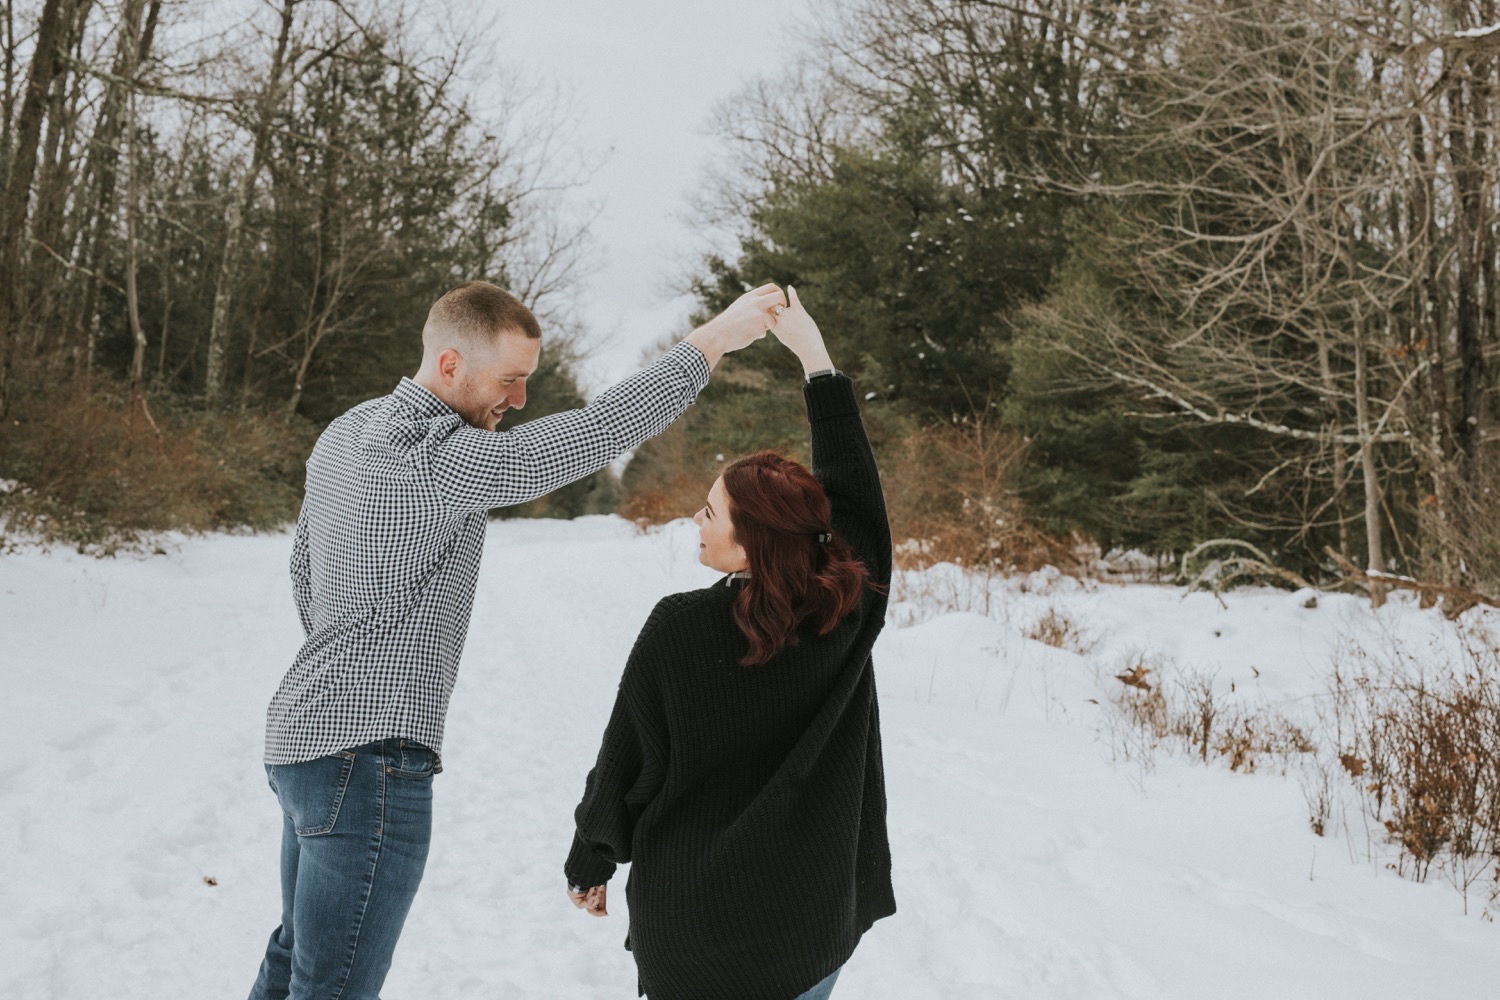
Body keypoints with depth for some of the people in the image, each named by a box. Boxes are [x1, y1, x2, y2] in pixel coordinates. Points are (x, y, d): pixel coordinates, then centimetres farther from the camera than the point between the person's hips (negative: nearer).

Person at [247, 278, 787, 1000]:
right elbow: (591, 434, -25)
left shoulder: (344, 434, 10)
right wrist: (712, 340, -20)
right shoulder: (438, 458, -21)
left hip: (302, 731, 10)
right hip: (367, 755, -10)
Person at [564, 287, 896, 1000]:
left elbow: (625, 763, -8)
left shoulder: (677, 629, -18)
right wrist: (814, 357, 11)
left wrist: (589, 865, 9)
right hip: (815, 921, 3)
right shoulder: (847, 609, -10)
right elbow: (851, 486, 4)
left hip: (692, 922, -3)